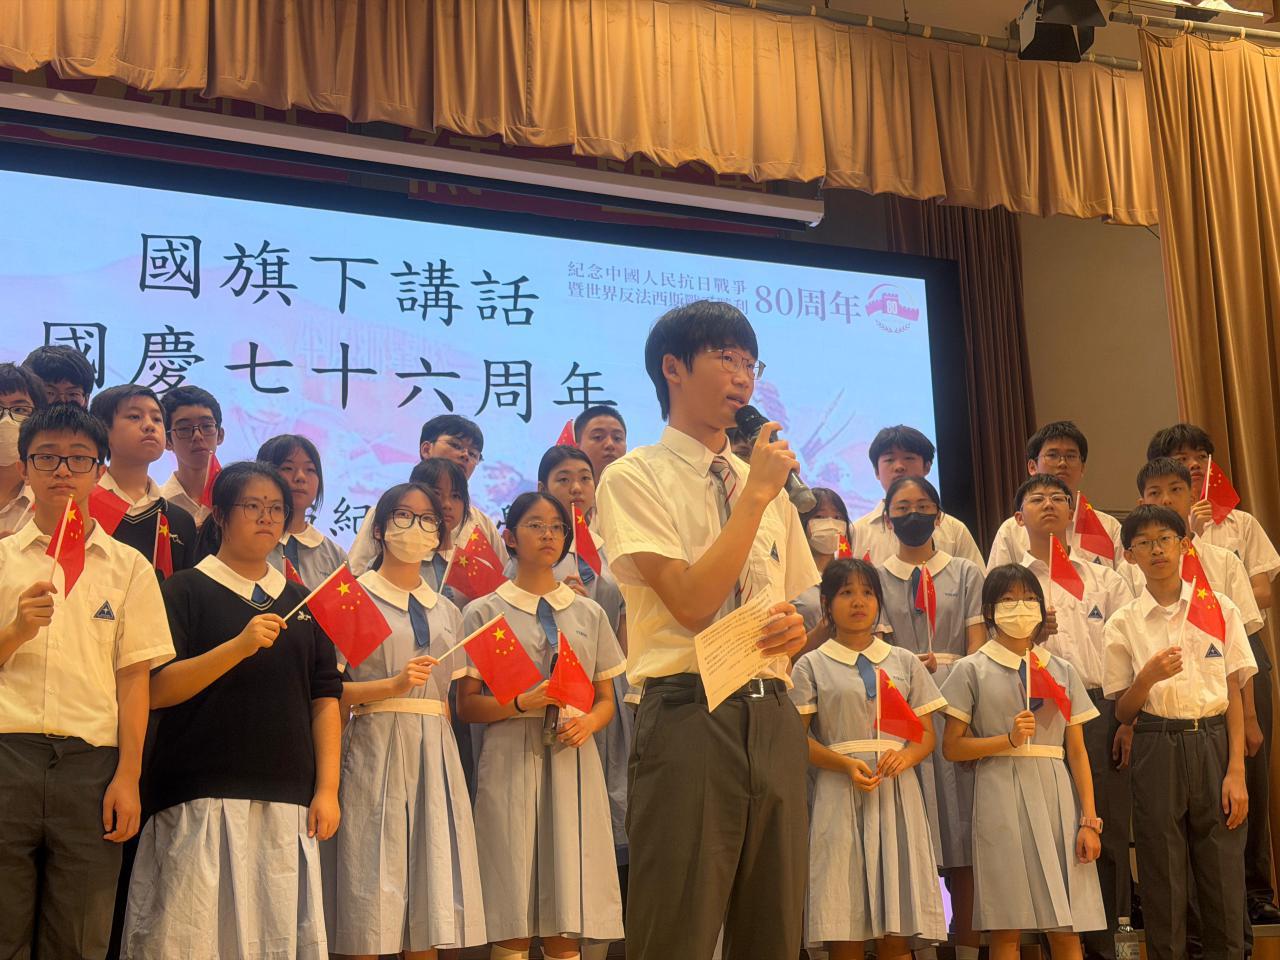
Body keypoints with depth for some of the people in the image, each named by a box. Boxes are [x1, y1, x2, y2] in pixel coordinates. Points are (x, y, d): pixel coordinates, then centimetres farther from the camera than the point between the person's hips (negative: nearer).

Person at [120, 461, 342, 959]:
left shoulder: (301, 602, 16)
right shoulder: (186, 591, 3)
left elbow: (325, 699, 12)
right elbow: (154, 690, -8)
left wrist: (327, 788, 2)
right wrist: (239, 646, -19)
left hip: (288, 801, 4)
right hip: (202, 800, -4)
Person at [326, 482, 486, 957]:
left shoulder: (447, 613, 18)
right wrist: (395, 685, -15)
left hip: (435, 754, 5)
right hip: (373, 751, -5)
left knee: (428, 917, 2)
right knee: (369, 918, -6)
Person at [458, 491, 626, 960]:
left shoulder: (589, 614, 16)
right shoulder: (484, 612, 7)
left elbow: (606, 700, 15)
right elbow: (467, 705, 2)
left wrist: (587, 723, -6)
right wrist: (523, 703, -14)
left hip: (573, 759, 3)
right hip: (512, 759, -2)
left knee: (566, 919, -1)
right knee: (514, 916, -6)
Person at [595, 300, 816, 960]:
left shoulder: (768, 483, 18)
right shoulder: (635, 478, -1)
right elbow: (691, 603, -13)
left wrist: (798, 629, 2)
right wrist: (756, 494, -9)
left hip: (773, 717, 6)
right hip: (690, 715, -6)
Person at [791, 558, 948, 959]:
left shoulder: (905, 663, 15)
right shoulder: (812, 665, 7)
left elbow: (927, 733, 14)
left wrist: (906, 756, -9)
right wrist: (846, 764, -15)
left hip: (897, 792, 2)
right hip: (840, 793, -2)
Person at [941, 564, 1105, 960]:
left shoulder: (1062, 671, 13)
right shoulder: (972, 670, 4)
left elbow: (1077, 752, 10)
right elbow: (952, 747, 0)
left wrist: (1089, 820, 3)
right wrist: (1008, 739, -13)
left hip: (1055, 794, 3)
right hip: (1001, 798, -2)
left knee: (1066, 928, 0)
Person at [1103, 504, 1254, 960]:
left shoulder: (1219, 608, 4)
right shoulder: (1124, 624, 4)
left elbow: (1235, 696, 3)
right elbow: (1122, 712, 4)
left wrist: (1236, 770, -5)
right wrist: (1147, 677, -16)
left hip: (1214, 743, 0)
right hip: (1156, 749, 0)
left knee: (1224, 876, 0)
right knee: (1163, 881, 3)